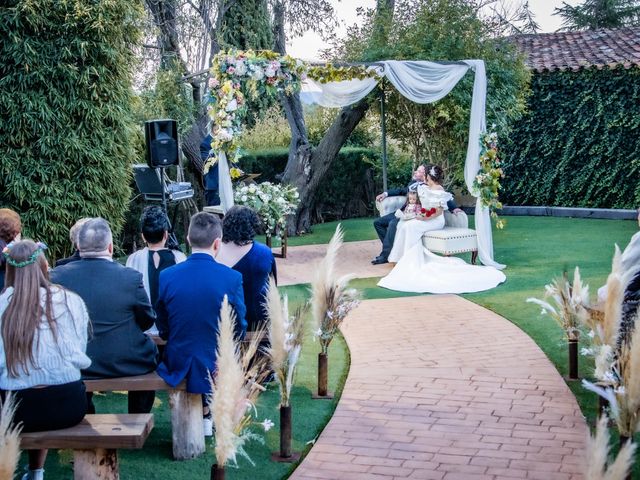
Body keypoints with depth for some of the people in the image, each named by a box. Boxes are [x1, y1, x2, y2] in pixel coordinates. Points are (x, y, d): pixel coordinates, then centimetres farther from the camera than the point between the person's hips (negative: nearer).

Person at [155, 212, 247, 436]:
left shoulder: (166, 276, -11)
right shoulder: (232, 278, -16)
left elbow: (163, 330, 1)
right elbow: (239, 330, -5)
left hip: (179, 366, 2)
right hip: (218, 367, -2)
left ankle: (203, 415, 45)